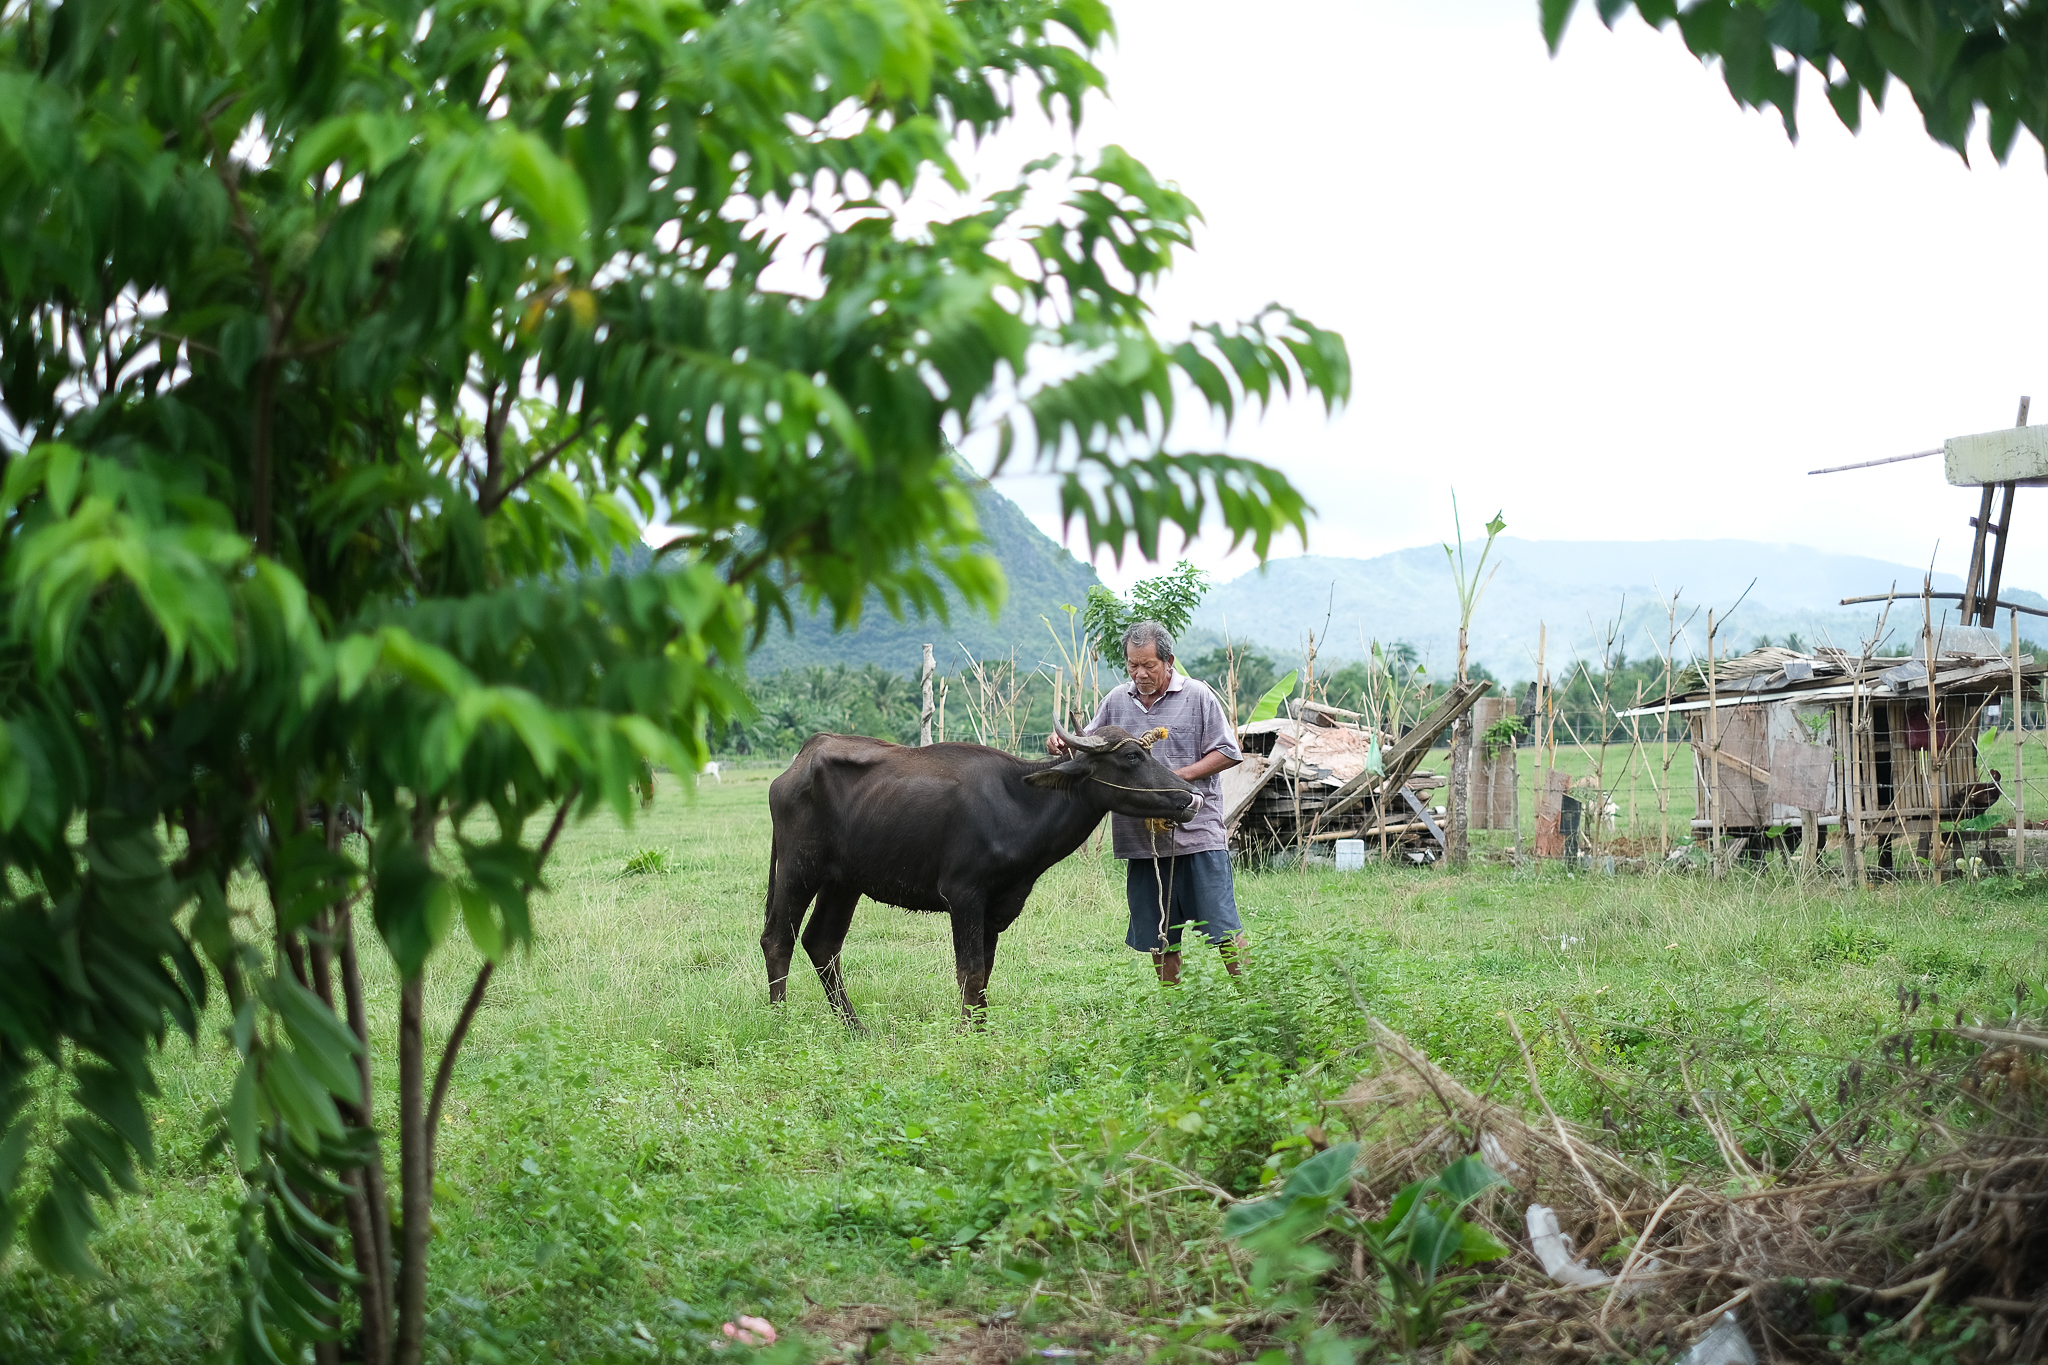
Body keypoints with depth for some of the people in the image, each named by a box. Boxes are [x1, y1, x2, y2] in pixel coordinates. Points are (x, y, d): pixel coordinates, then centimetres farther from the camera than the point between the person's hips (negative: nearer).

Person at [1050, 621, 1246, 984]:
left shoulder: (1197, 696, -1)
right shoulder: (1116, 701, 11)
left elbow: (1228, 753, -1)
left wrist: (1179, 776, -12)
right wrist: (1062, 745, -1)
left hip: (1198, 833, -4)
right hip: (1142, 841, 4)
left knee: (1222, 926, -5)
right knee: (1159, 936, 10)